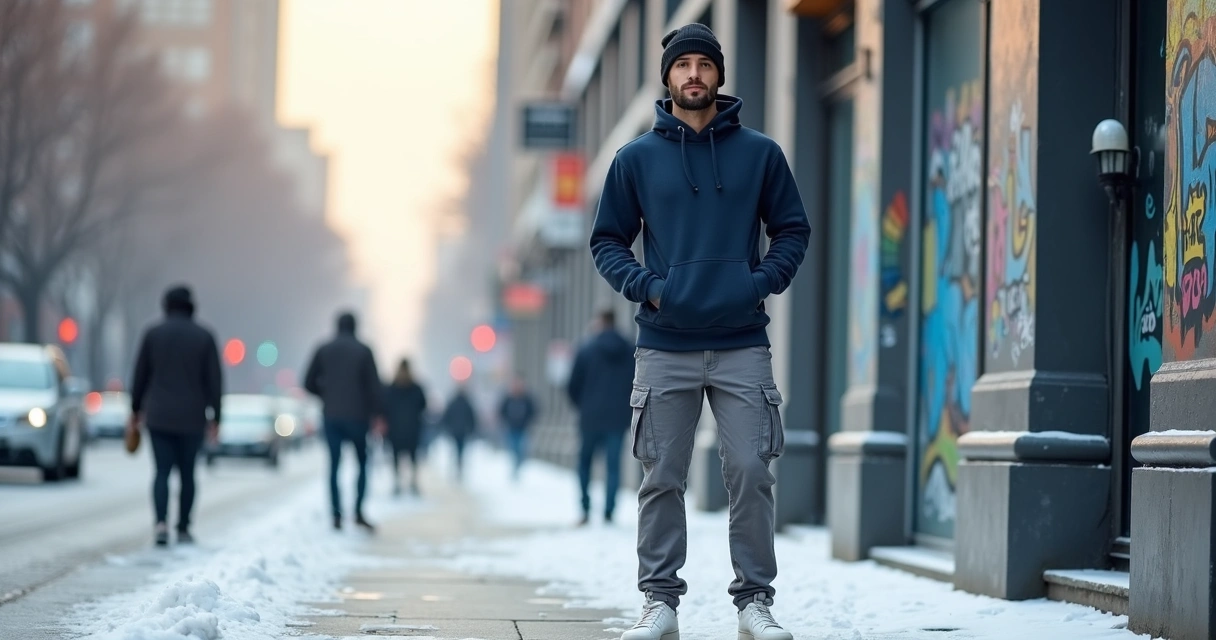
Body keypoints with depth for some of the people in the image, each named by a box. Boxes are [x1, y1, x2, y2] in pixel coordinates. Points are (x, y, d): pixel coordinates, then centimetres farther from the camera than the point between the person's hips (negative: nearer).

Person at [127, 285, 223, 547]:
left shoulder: (153, 334, 0)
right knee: (187, 473, 11)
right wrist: (215, 417, 4)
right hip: (191, 418, 0)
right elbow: (214, 380, -2)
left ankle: (161, 521, -18)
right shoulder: (204, 337, -1)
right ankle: (183, 529, 12)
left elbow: (140, 375, 3)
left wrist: (136, 410, 13)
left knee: (162, 471, 2)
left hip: (158, 416, 0)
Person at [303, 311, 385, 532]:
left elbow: (309, 383, 4)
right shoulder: (363, 351, -2)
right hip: (357, 415, -2)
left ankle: (337, 515, -2)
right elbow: (374, 386, -6)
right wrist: (378, 415, -2)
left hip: (331, 415, 2)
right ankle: (359, 512, -2)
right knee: (362, 463, 9)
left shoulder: (323, 350, 3)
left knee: (334, 464, 6)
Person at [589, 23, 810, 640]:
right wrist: (645, 286, -6)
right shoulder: (635, 159, 7)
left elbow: (792, 230, 11)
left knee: (751, 474, -4)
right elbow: (607, 241, 10)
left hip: (743, 345, 0)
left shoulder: (760, 153, 7)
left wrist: (763, 281, -5)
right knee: (661, 479, 2)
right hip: (664, 348, 0)